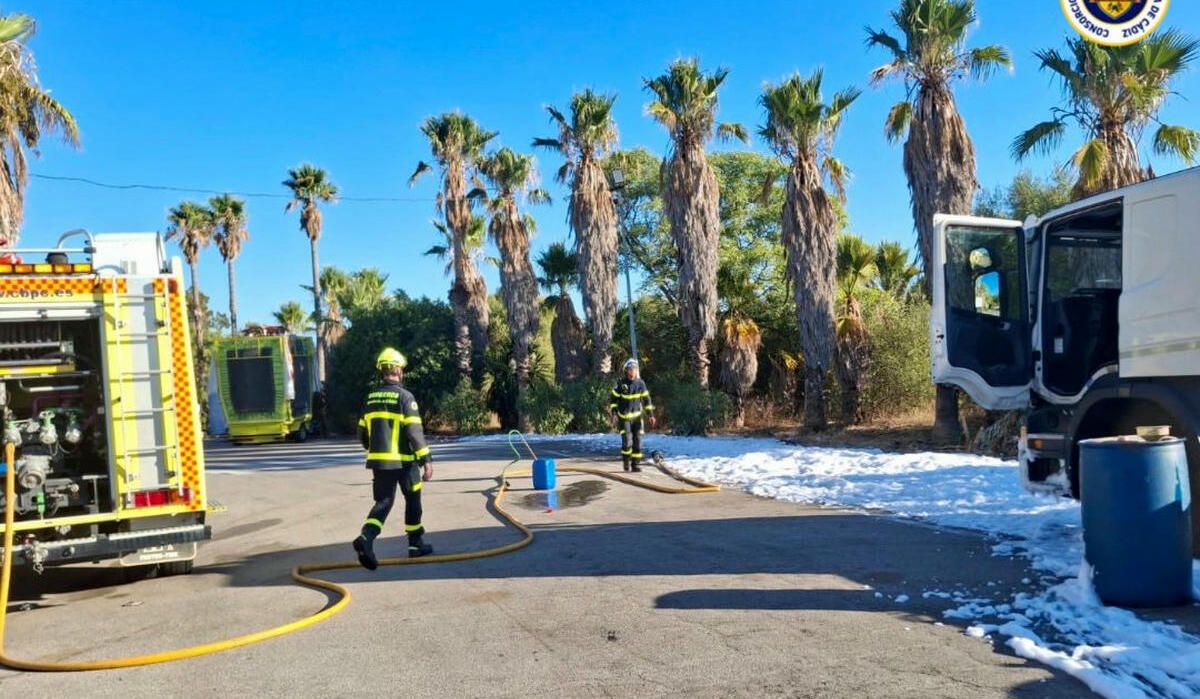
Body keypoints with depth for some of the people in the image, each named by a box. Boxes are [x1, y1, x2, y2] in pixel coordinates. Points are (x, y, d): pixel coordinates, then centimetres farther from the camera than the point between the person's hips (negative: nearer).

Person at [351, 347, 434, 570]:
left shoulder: (370, 397, 9)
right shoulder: (405, 397, -10)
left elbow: (363, 434, 13)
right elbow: (415, 432, -16)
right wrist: (426, 460, -14)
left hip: (379, 460, 5)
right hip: (404, 460, -5)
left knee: (383, 502, 8)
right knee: (412, 500, 13)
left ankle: (366, 537, -17)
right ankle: (416, 543, 21)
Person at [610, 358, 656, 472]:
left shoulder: (640, 383, -2)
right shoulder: (621, 384, -9)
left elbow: (646, 399, 5)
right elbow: (614, 399, -2)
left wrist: (651, 415, 2)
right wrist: (614, 414, -12)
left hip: (636, 416, 3)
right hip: (624, 417, -3)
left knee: (637, 441, 0)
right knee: (627, 442, -14)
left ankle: (635, 465, 10)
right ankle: (626, 459, 13)